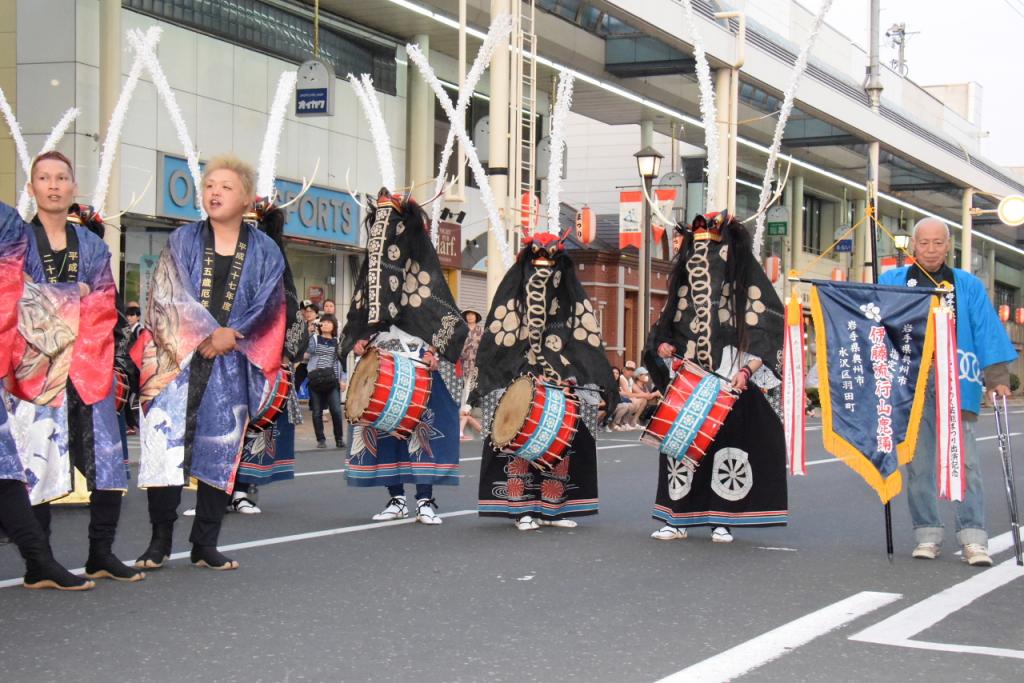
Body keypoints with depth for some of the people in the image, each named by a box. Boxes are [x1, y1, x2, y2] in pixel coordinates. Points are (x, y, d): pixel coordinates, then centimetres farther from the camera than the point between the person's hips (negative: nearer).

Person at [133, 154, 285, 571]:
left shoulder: (265, 251, 9)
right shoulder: (182, 241, 8)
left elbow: (269, 307, 2)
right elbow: (167, 298, -1)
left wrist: (231, 334, -11)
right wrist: (204, 335, -11)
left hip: (232, 366, 1)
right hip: (178, 357, 0)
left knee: (220, 450, 1)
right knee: (165, 443, -7)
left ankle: (205, 545, 9)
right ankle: (160, 541, 3)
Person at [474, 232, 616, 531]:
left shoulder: (573, 300, 12)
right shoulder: (512, 295, 6)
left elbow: (588, 342, 10)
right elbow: (496, 342, 2)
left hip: (564, 390, 2)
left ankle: (553, 507, 8)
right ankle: (522, 508, -3)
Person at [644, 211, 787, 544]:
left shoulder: (745, 277, 2)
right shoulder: (684, 277, 15)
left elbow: (765, 327, -3)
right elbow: (666, 325, 23)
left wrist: (747, 369, -14)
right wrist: (662, 345, 1)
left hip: (730, 381, -4)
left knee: (727, 442, -3)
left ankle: (721, 520, 6)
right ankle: (677, 519, 7)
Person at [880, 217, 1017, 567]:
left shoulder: (969, 286, 9)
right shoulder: (892, 282, 10)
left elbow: (987, 331, 5)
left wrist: (997, 376, -5)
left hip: (957, 384, -1)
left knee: (965, 462, -7)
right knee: (918, 463, 3)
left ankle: (973, 538, -6)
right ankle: (927, 535, 11)